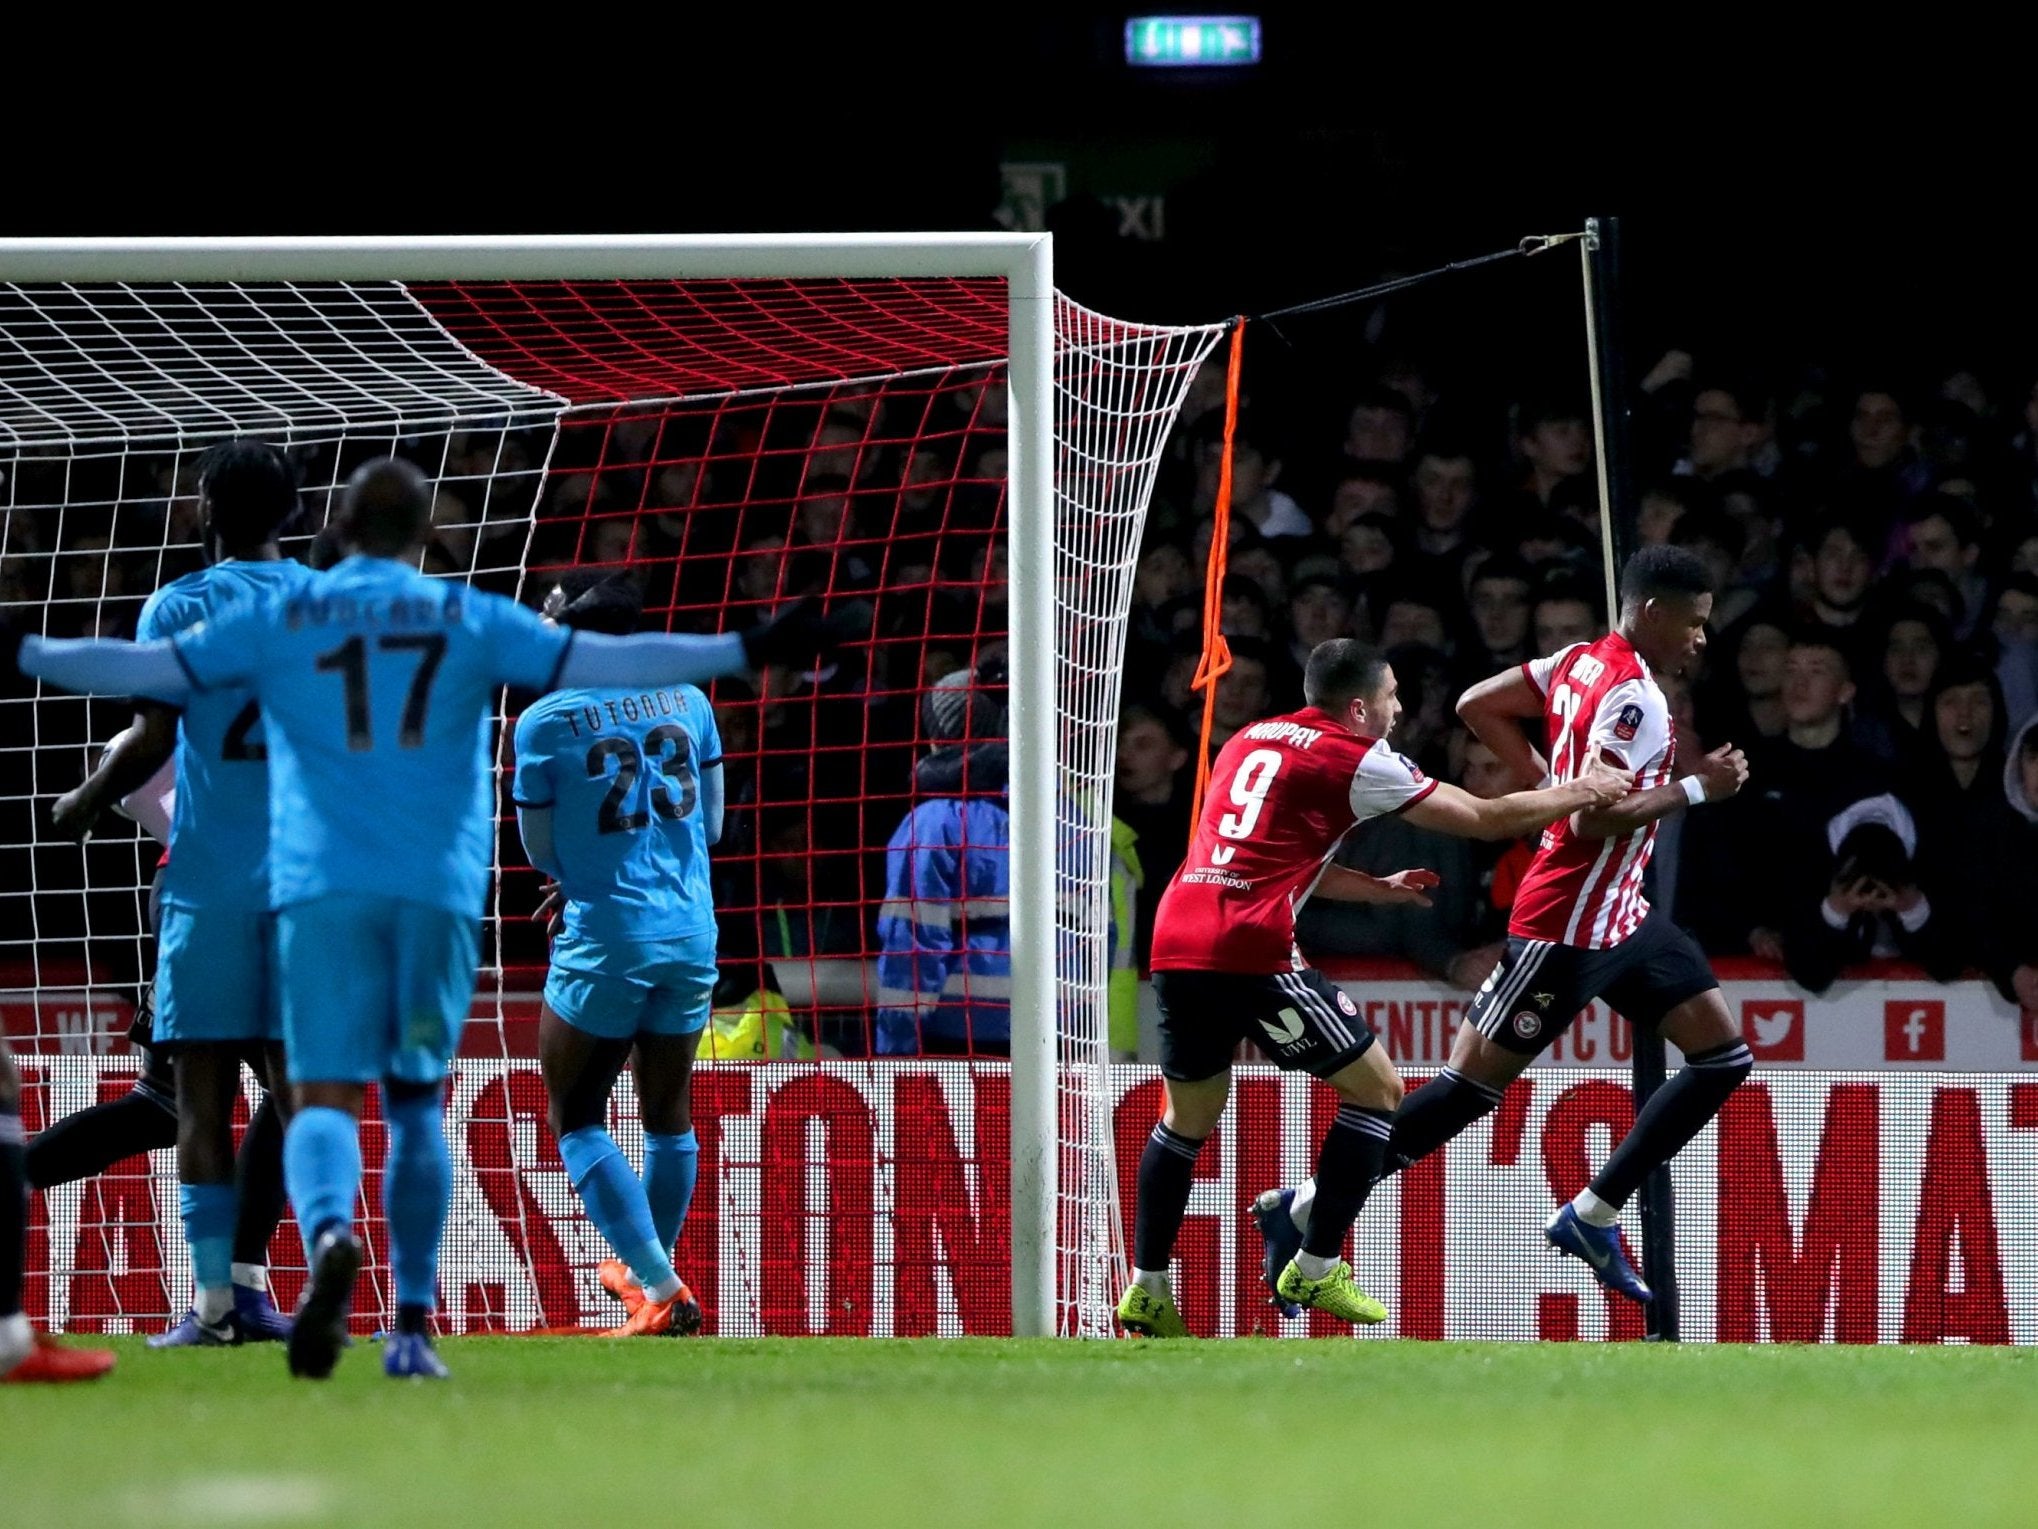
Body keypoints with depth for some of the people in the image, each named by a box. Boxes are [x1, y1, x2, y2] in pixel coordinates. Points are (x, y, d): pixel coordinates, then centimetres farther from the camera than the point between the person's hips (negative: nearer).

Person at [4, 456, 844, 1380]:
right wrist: (748, 652, 8)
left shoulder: (279, 621, 9)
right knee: (415, 1100, 12)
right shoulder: (470, 620, 9)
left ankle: (329, 1232, -38)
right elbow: (601, 663, 5)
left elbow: (143, 669, 5)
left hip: (321, 886, -1)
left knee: (325, 1097, -5)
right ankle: (412, 1327, 8)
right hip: (438, 888, 1)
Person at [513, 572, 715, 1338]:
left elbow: (541, 851, 1)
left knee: (576, 1118, 5)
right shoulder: (687, 702, 5)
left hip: (605, 939, -5)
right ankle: (650, 1269, 35)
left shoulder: (546, 722, -8)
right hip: (692, 932, 5)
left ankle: (662, 1291, -6)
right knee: (668, 1111, 19)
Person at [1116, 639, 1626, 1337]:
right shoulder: (1354, 760, 1)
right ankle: (1315, 1270, 5)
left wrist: (1379, 888, 33)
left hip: (1175, 939, 7)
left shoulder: (1250, 741, 21)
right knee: (1376, 1089, 7)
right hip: (1252, 951, -7)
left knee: (1188, 1119, 20)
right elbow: (1487, 820, 7)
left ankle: (1146, 1289, 14)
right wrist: (1583, 792, 20)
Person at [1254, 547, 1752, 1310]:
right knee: (1470, 1086, -4)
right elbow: (1593, 819, -27)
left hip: (1620, 916, 10)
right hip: (1568, 925, -10)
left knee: (1722, 1059, 7)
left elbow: (1477, 706, 15)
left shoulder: (1582, 662, 8)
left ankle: (1591, 1216, 11)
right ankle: (1304, 1211, 5)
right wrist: (1695, 787, -20)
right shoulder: (1632, 697, -20)